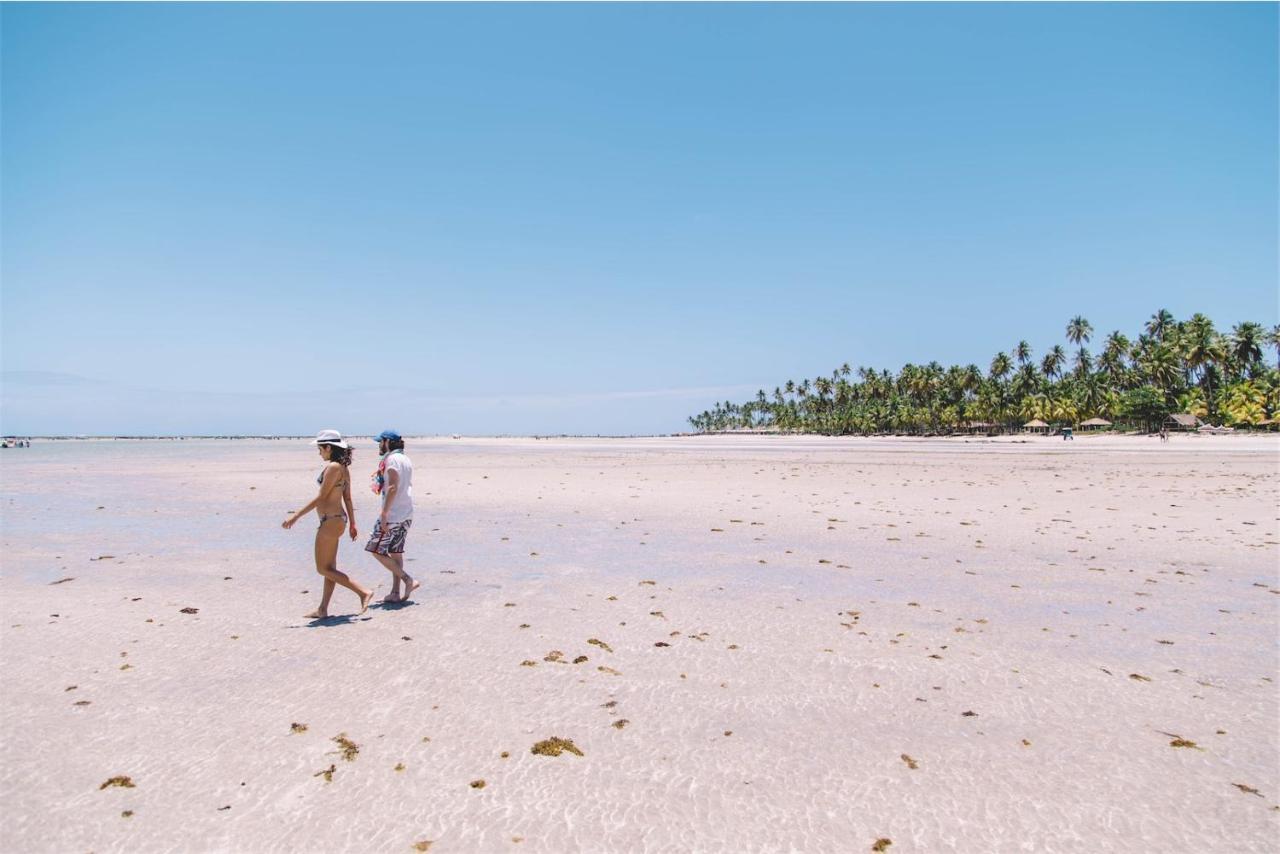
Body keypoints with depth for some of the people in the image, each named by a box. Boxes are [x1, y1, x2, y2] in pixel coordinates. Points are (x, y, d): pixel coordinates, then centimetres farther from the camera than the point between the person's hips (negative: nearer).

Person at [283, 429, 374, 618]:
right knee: (330, 567, 14)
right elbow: (347, 498, 15)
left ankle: (363, 592, -6)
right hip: (338, 518, 10)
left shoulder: (333, 467, -17)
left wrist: (295, 516, -16)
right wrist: (352, 523, 19)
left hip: (331, 521, -10)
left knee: (323, 569, -1)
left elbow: (321, 497, -19)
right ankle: (323, 610, 21)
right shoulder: (344, 467, 11)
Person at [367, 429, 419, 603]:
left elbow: (393, 487, -20)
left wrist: (384, 513, -21)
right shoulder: (406, 459, 15)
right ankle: (395, 593, 13)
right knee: (395, 552, 12)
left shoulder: (391, 459, -12)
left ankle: (408, 580, -5)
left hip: (393, 515, -9)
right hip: (407, 514, 9)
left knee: (376, 550, 0)